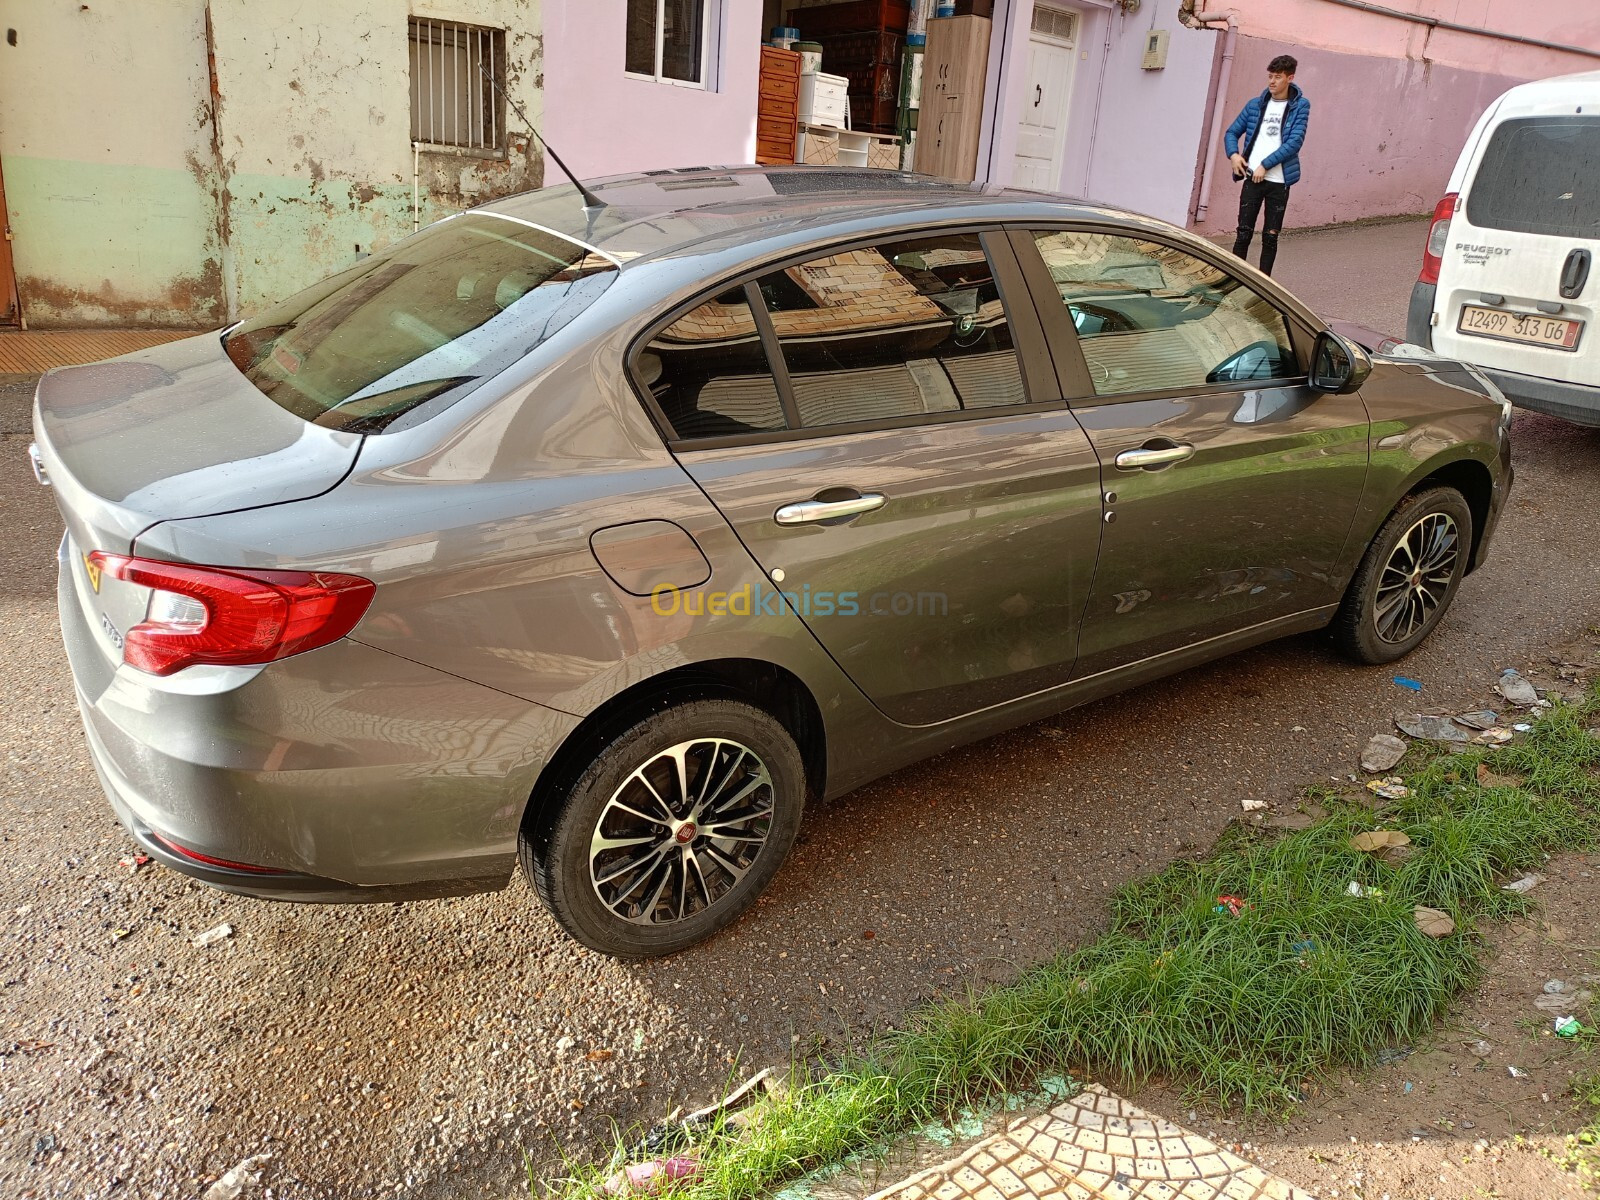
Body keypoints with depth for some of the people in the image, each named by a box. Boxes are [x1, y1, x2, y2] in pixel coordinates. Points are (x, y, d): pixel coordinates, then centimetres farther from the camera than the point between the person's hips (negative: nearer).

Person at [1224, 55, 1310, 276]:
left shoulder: (1300, 106, 1)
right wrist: (1233, 154, -6)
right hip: (1253, 178, 2)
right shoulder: (1255, 105, 9)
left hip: (1280, 181, -2)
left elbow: (1295, 141, -8)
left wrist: (1266, 165, -13)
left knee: (1270, 237, 4)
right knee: (1244, 233, -1)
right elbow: (1231, 132, 14)